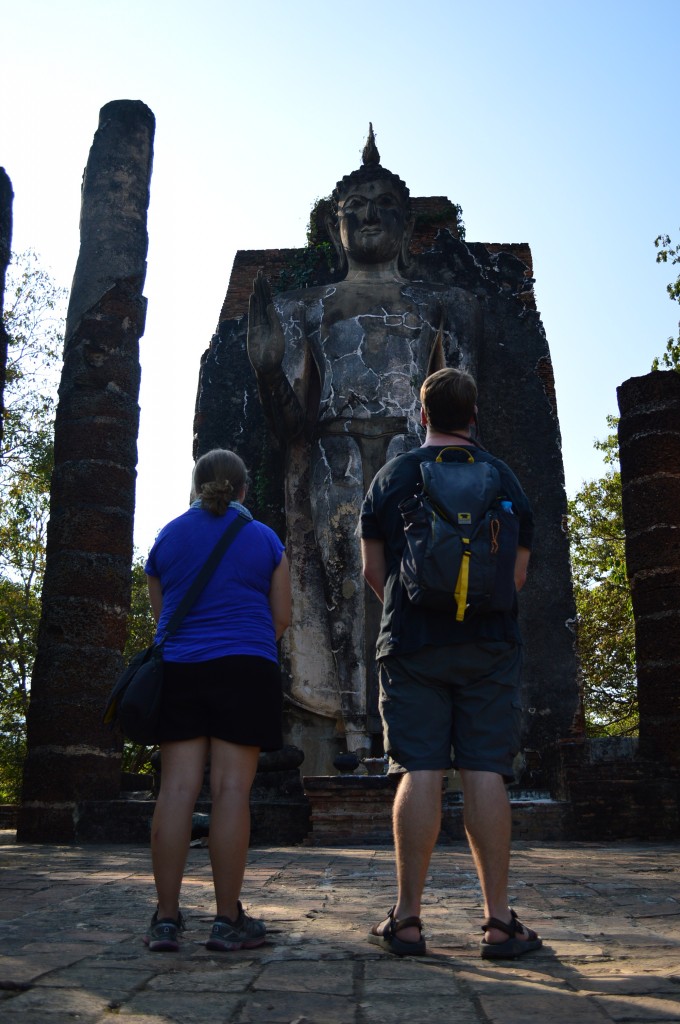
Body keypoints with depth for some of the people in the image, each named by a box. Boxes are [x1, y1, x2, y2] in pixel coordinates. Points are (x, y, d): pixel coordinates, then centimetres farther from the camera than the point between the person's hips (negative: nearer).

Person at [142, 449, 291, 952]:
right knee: (232, 790, -4)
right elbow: (281, 617, 8)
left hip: (177, 667, 3)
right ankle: (228, 920, 0)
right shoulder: (265, 539, 7)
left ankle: (166, 918, 0)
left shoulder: (167, 537, 12)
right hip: (245, 668, -2)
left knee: (177, 789, 0)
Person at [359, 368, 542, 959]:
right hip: (489, 645, 1)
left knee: (420, 773, -1)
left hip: (411, 643, 0)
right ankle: (499, 920, 5)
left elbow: (372, 568, 6)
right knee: (485, 773, 1)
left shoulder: (393, 476, 6)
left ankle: (407, 919, 3)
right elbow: (519, 571, 6)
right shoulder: (503, 477, 8)